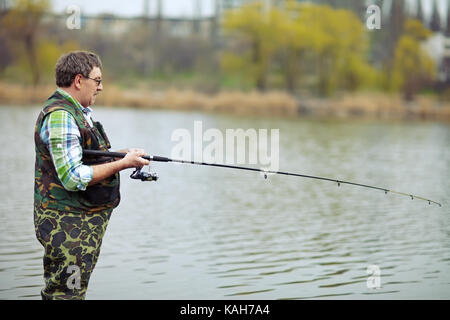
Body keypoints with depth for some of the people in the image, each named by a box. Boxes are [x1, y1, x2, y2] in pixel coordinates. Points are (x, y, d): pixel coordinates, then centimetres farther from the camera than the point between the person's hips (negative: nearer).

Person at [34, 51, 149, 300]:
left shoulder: (79, 112, 16)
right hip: (67, 224, -10)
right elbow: (73, 178, -25)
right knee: (66, 294, -8)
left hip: (86, 221, 10)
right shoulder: (60, 116, -18)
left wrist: (119, 155, 11)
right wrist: (122, 164, -18)